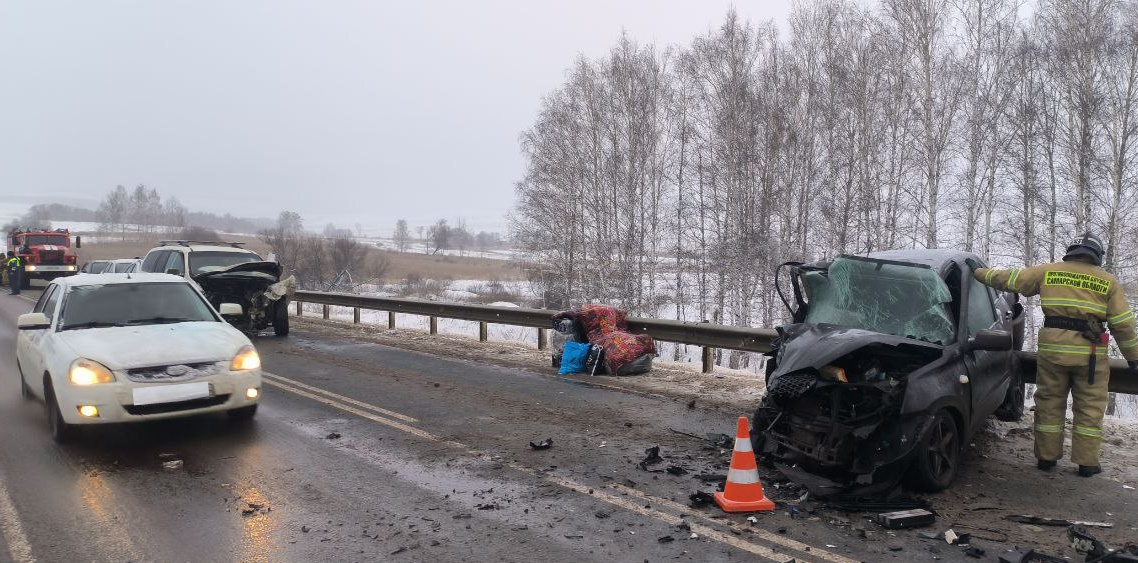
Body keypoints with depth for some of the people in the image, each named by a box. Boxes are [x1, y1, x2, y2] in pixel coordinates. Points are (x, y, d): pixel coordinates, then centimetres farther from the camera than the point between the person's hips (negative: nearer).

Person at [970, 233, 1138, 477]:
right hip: (1090, 352, -1)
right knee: (1089, 408, 9)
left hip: (1052, 348, 1)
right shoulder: (1108, 281, 5)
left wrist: (979, 271, 23)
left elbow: (1009, 279, 9)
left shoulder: (1048, 271, 6)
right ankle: (1087, 462, 12)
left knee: (1049, 404, 11)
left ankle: (1046, 457, 16)